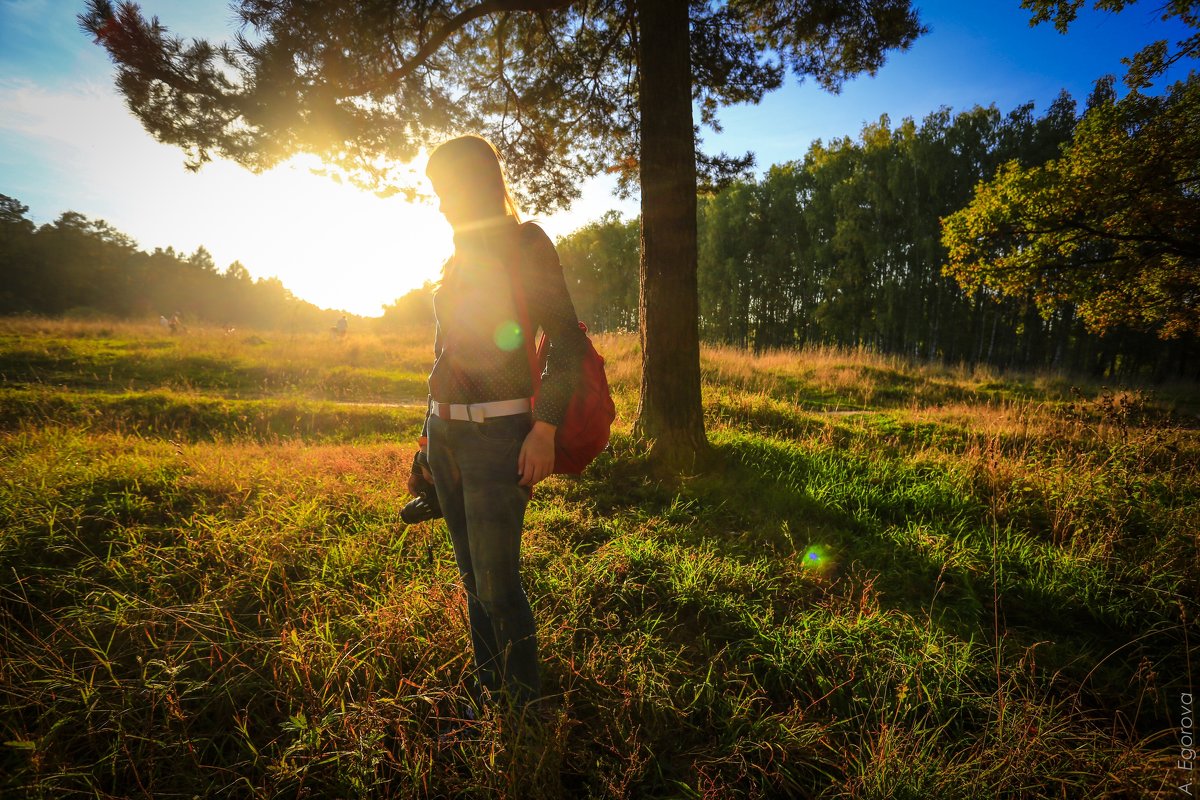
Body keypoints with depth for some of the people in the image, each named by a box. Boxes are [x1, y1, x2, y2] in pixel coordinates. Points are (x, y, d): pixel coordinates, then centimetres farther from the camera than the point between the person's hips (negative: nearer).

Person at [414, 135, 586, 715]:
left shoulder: (525, 244, -5)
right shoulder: (460, 256, 17)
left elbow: (568, 342, -11)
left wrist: (546, 429, -19)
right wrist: (432, 432, 19)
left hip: (498, 433, -7)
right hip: (447, 431, 8)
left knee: (497, 584, -4)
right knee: (473, 579, 14)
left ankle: (526, 709, 16)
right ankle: (486, 694, 29)